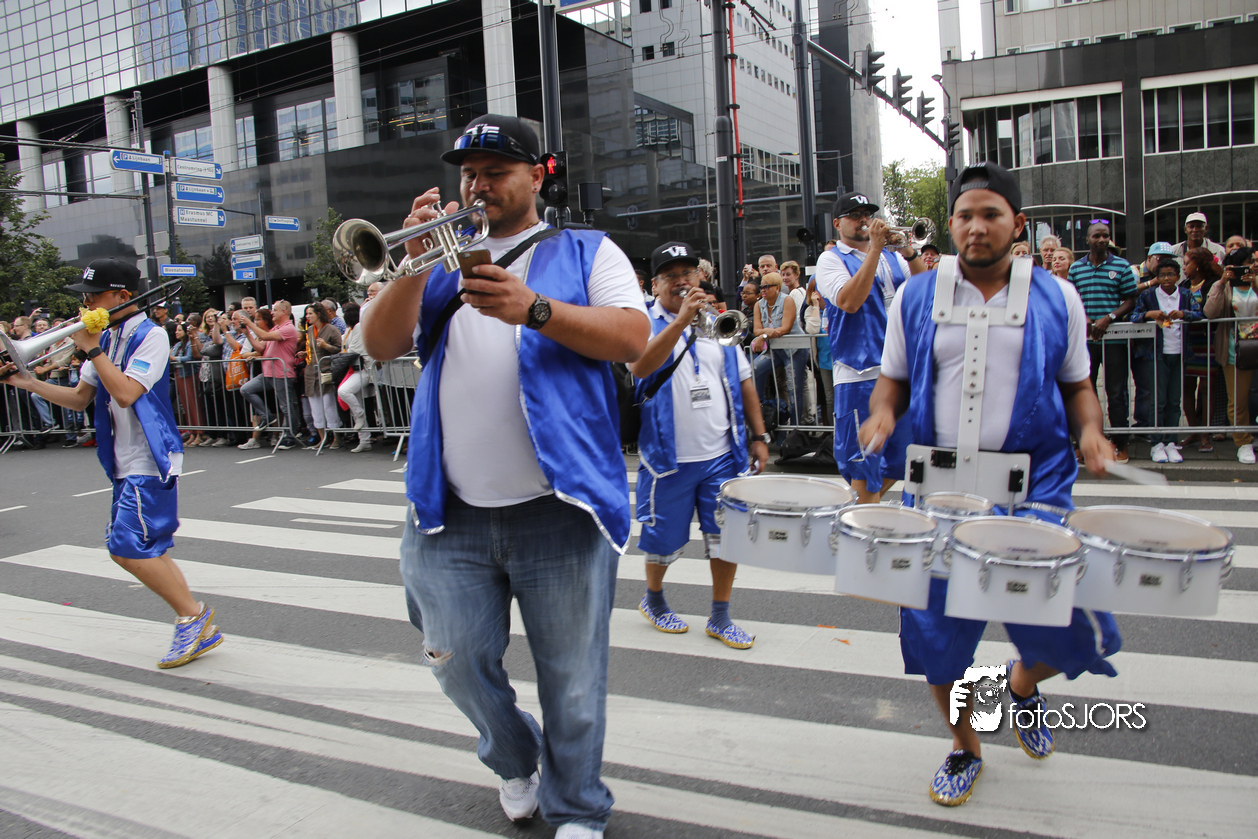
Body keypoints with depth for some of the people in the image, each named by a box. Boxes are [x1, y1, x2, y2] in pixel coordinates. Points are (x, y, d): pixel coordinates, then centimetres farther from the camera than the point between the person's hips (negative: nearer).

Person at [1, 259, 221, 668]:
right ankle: (200, 631, 15)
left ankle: (193, 615, 1)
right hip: (126, 464, 9)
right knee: (146, 551, 8)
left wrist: (91, 349, -17)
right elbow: (80, 398, 18)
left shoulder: (151, 335, -12)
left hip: (151, 461, -9)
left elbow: (126, 393, -23)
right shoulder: (106, 339, 13)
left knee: (129, 546, -13)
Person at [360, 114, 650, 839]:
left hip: (559, 507, -3)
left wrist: (534, 309, -19)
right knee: (459, 660, 11)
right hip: (452, 513, 4)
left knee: (572, 682, 4)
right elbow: (382, 345, 6)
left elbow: (634, 338, -7)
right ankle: (514, 761, 39)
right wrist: (415, 265, -9)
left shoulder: (586, 251, 9)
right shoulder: (447, 259, 18)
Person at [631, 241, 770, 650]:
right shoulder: (645, 324, -4)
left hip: (722, 456, 4)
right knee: (665, 540, 10)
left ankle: (720, 617, 24)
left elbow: (743, 383, 14)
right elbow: (641, 366, -25)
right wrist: (682, 318, -30)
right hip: (669, 459, -4)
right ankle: (653, 599, 37)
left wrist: (759, 436, 10)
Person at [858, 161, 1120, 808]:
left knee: (1068, 626, -3)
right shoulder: (915, 296, 5)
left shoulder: (1057, 298, 5)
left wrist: (1089, 430, -8)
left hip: (1033, 487, 0)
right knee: (936, 627, 5)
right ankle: (965, 749, 32)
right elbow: (892, 380, 10)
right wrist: (882, 413, -11)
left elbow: (1076, 385, 12)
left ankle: (1023, 682, 36)